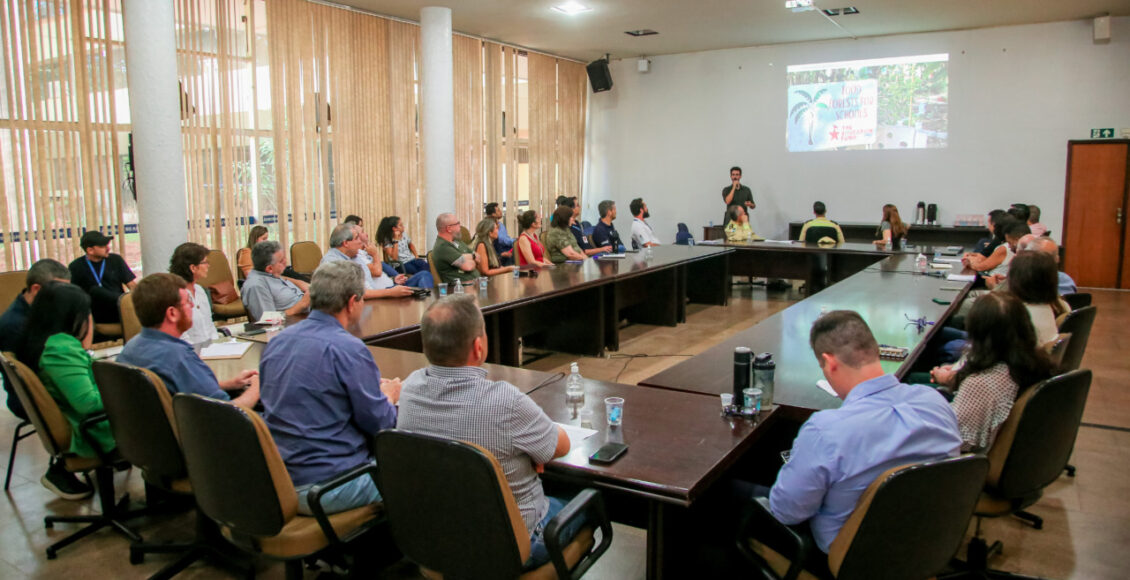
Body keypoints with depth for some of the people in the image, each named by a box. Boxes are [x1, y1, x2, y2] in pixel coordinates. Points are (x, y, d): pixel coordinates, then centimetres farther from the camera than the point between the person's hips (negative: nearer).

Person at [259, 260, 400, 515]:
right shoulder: (349, 349, -19)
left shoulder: (277, 341, 5)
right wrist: (389, 397, 10)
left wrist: (375, 390, 20)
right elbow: (379, 423, -12)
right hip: (326, 489, -8)